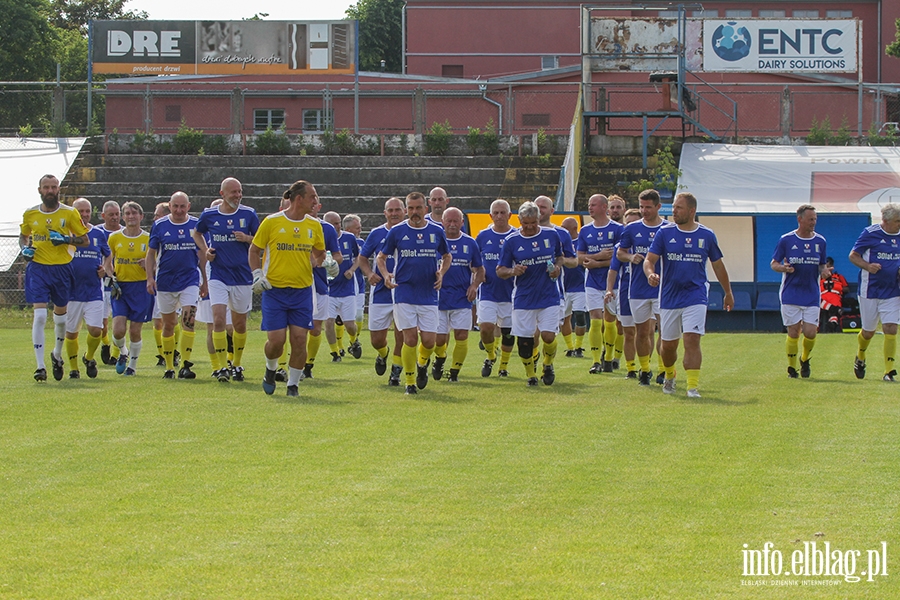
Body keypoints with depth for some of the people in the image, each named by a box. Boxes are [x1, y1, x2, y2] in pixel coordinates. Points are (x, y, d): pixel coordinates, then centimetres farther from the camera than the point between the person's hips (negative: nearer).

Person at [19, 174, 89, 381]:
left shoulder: (69, 213, -1)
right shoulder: (30, 214, 4)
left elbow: (84, 240, 3)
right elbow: (23, 236, 21)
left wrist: (66, 239, -15)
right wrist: (25, 249, -1)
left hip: (62, 269, 1)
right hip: (38, 268, -1)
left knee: (61, 315, 12)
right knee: (39, 315, -13)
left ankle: (57, 354, 39)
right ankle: (40, 365, -11)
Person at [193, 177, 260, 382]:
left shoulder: (249, 214, -1)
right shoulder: (209, 215, 0)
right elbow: (197, 234, 19)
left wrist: (247, 239, -13)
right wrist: (205, 250, 2)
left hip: (243, 276, 1)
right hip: (218, 276, -1)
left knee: (240, 324, 9)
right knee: (219, 320, -15)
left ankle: (237, 364, 28)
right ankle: (222, 367, -10)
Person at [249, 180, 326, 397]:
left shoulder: (314, 225, 6)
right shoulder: (271, 222, -5)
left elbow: (319, 253, 19)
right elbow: (254, 250, 5)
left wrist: (325, 262, -3)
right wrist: (257, 274, -8)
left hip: (302, 291, 3)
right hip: (274, 290, -3)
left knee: (299, 339, -5)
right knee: (276, 339, -7)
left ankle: (293, 383, 10)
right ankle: (270, 370, 25)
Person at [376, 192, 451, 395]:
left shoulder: (437, 232, 5)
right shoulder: (397, 231, 1)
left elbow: (446, 257, 19)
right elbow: (381, 257, 9)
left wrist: (441, 272, 0)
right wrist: (386, 275, -10)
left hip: (429, 294, 2)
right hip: (404, 292, -1)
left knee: (429, 340, -3)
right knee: (410, 338, -8)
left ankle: (423, 363, 31)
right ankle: (410, 381, 7)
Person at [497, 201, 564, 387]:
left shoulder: (552, 235, 3)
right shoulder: (512, 241, -1)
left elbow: (560, 256, 20)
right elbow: (500, 270, 3)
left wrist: (557, 267, -2)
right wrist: (512, 271, -19)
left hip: (549, 296, 0)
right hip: (523, 299, 0)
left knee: (548, 336, -10)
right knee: (524, 340, -1)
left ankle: (548, 365, 21)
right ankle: (530, 374, 21)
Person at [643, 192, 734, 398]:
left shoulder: (707, 235, 3)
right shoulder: (665, 233, 1)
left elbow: (717, 265, 15)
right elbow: (649, 260, -2)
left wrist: (728, 293, 22)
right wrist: (651, 274, -25)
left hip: (695, 295, -2)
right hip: (669, 296, 2)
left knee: (692, 340, -16)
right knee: (668, 344, 9)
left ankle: (693, 387, -16)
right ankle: (669, 376, 38)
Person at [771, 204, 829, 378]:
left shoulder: (820, 241, 7)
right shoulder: (786, 240, -1)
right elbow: (773, 263, 4)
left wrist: (824, 270, -7)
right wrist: (783, 268, -18)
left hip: (812, 296, 2)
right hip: (791, 295, -2)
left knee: (810, 333, -6)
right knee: (793, 332, -2)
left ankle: (805, 359, 24)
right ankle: (791, 367, 15)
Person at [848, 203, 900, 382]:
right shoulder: (870, 233, -9)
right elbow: (853, 255, -3)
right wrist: (868, 266, -22)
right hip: (870, 291, -2)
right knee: (868, 331, 9)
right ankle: (860, 359, 39)